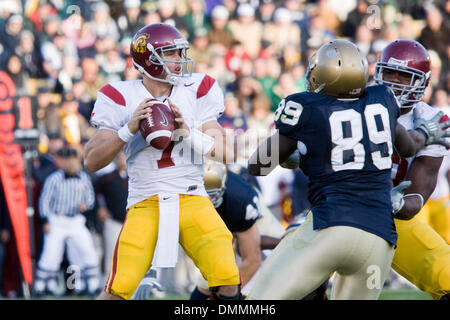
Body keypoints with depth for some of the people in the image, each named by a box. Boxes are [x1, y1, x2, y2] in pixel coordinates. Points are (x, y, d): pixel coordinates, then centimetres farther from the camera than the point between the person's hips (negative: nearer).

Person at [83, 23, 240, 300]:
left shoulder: (197, 90, 5)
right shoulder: (121, 98, 1)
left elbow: (227, 153, 0)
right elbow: (91, 161, -3)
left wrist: (188, 132, -15)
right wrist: (129, 129, -16)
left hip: (192, 200, 1)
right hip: (145, 204, -1)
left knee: (228, 282, -16)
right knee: (119, 288, -13)